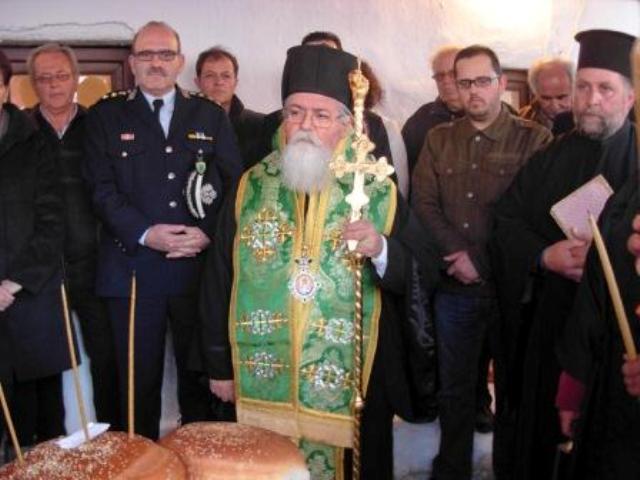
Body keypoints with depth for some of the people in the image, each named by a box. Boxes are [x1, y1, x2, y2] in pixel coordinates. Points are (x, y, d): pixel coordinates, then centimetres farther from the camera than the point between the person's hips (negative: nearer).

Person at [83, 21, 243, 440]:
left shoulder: (211, 115, 11)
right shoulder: (106, 115, 7)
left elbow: (234, 183, 5)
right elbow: (102, 188, -1)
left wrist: (209, 233, -10)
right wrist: (145, 233, -15)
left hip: (200, 265, 1)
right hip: (133, 268, -1)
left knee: (200, 373, 10)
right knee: (139, 378, 7)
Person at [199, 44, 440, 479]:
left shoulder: (378, 193, -3)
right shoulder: (251, 187, 1)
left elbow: (426, 274, -3)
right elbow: (219, 280, 3)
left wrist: (382, 251, -23)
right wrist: (220, 365, 4)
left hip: (351, 388, -1)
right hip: (260, 382, 1)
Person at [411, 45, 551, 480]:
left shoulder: (534, 140, -2)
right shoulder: (438, 139, 9)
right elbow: (425, 204, 2)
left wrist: (481, 261, -13)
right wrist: (458, 256, -12)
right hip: (455, 286, 3)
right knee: (455, 386, 12)